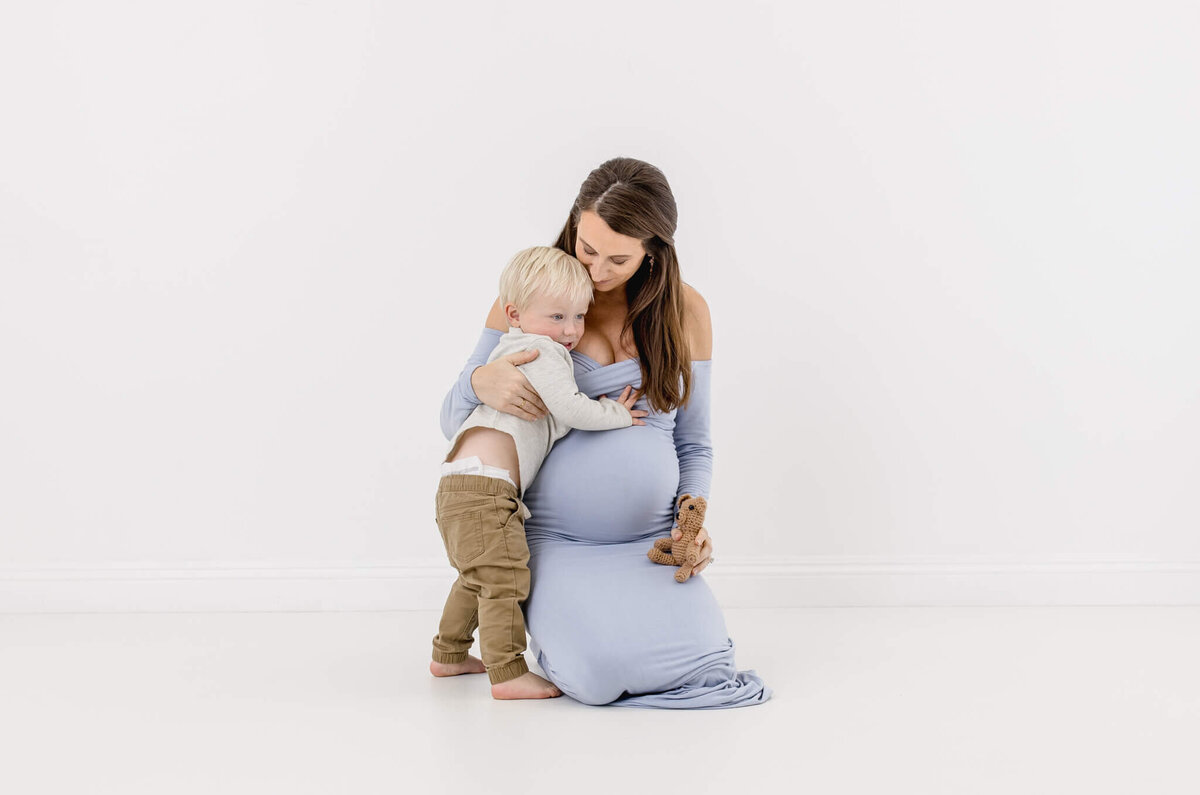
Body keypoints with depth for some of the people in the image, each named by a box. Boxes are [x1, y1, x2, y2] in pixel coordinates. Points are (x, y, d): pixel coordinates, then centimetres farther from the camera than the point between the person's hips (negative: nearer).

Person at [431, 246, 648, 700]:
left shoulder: (513, 349, 22)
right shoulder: (542, 351, -10)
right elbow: (570, 409, -20)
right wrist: (616, 413, -6)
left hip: (461, 483, 11)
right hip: (484, 483, -11)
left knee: (478, 576, 24)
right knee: (503, 577, -10)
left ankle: (449, 655, 35)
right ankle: (508, 674, -10)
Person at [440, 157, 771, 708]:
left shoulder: (685, 312, 5)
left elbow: (693, 444, 13)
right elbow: (453, 422, 3)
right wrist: (479, 384, -21)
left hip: (650, 540, 2)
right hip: (556, 539, -2)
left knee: (698, 662, -23)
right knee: (598, 676, -27)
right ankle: (557, 619, 12)